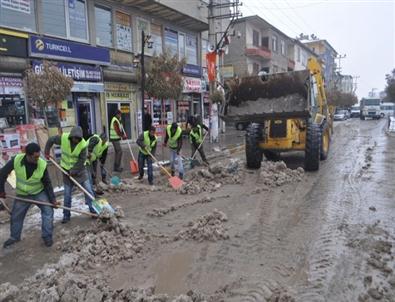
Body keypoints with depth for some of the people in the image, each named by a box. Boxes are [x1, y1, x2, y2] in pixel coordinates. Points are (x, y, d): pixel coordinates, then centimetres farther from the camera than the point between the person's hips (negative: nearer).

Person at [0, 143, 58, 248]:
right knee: (16, 215, 14)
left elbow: (47, 183, -15)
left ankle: (47, 236, 3)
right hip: (22, 194, 2)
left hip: (39, 192, -2)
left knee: (48, 210, -14)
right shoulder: (16, 160, -26)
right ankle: (14, 236, 39)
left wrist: (52, 199, -18)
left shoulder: (42, 165, -27)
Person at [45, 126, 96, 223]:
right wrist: (47, 153, 3)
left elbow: (82, 160, -17)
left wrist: (74, 170, -19)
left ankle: (93, 210, 10)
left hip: (79, 169, -1)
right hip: (66, 169, 1)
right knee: (67, 194, 7)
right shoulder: (63, 138, -18)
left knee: (88, 190, -2)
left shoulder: (83, 144, -22)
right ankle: (66, 215, 19)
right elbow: (50, 140, 0)